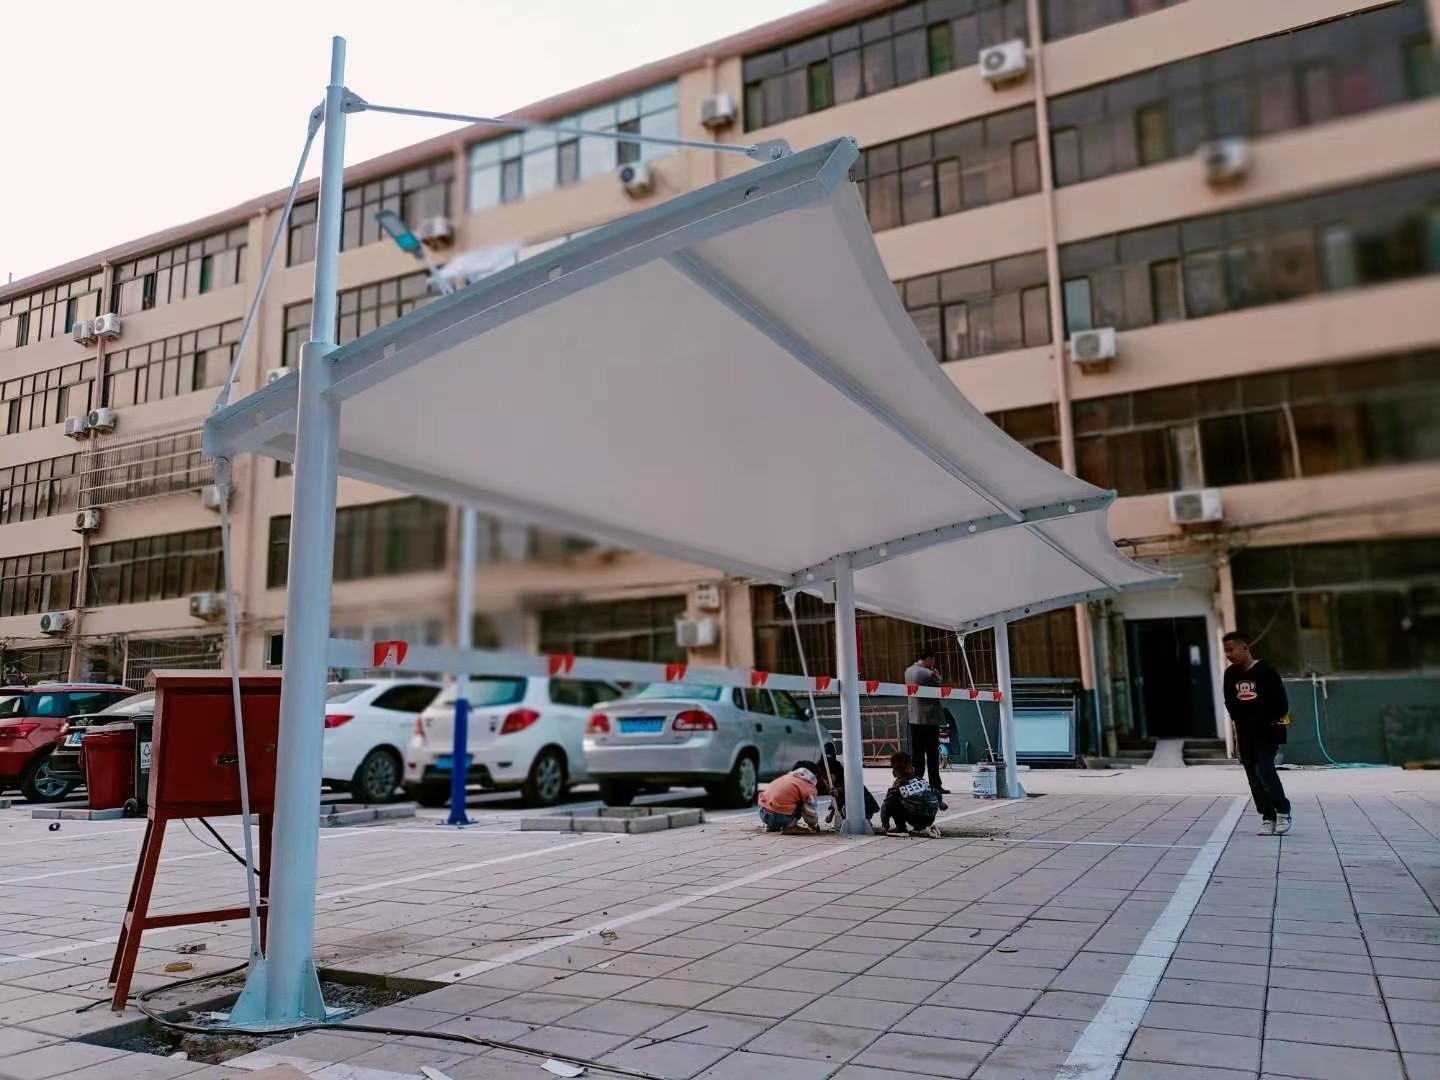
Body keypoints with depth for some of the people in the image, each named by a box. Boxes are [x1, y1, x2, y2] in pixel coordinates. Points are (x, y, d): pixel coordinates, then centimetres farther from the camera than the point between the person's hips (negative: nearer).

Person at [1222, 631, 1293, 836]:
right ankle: (1267, 817, 14)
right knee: (1254, 775, 6)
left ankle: (1283, 811, 0)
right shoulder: (1231, 674, 4)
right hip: (1244, 733, 5)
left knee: (1264, 769, -16)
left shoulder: (1266, 671, -11)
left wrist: (1264, 721, -8)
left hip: (1266, 732, -5)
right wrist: (1240, 721, 0)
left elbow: (1281, 702, -8)